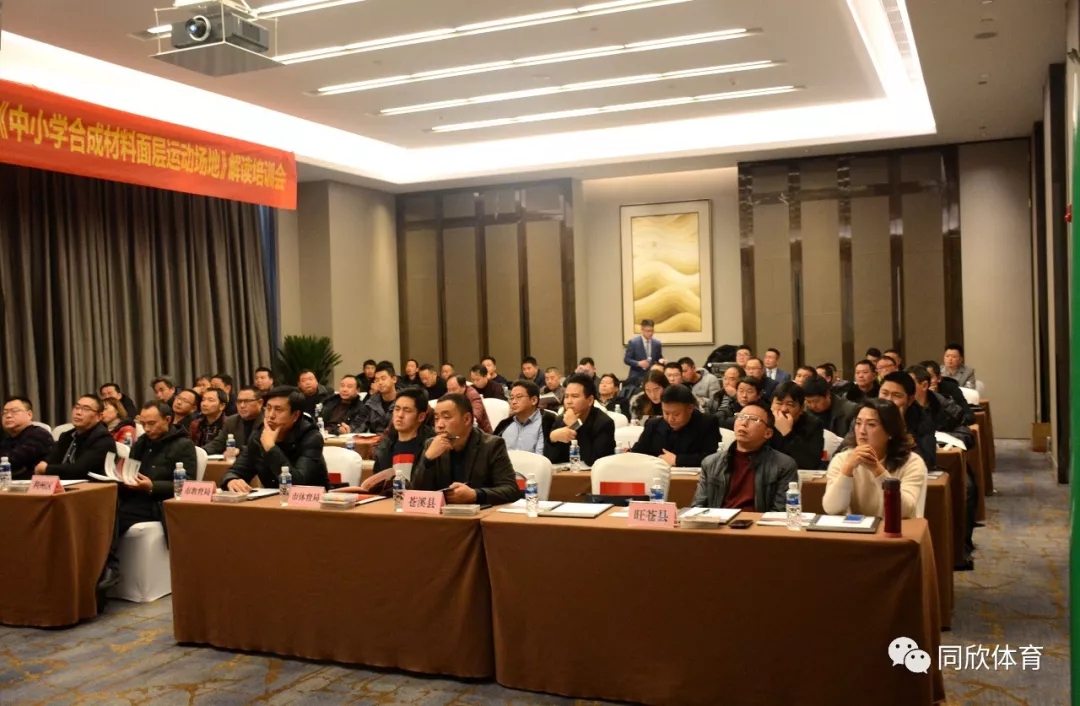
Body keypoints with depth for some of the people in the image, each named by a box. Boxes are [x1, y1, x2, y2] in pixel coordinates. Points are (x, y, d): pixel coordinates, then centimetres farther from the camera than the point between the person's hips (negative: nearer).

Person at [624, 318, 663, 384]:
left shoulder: (657, 343, 7)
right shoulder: (633, 342, -5)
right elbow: (626, 359, -5)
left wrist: (660, 360, -7)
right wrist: (638, 363, -20)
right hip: (636, 376, -3)